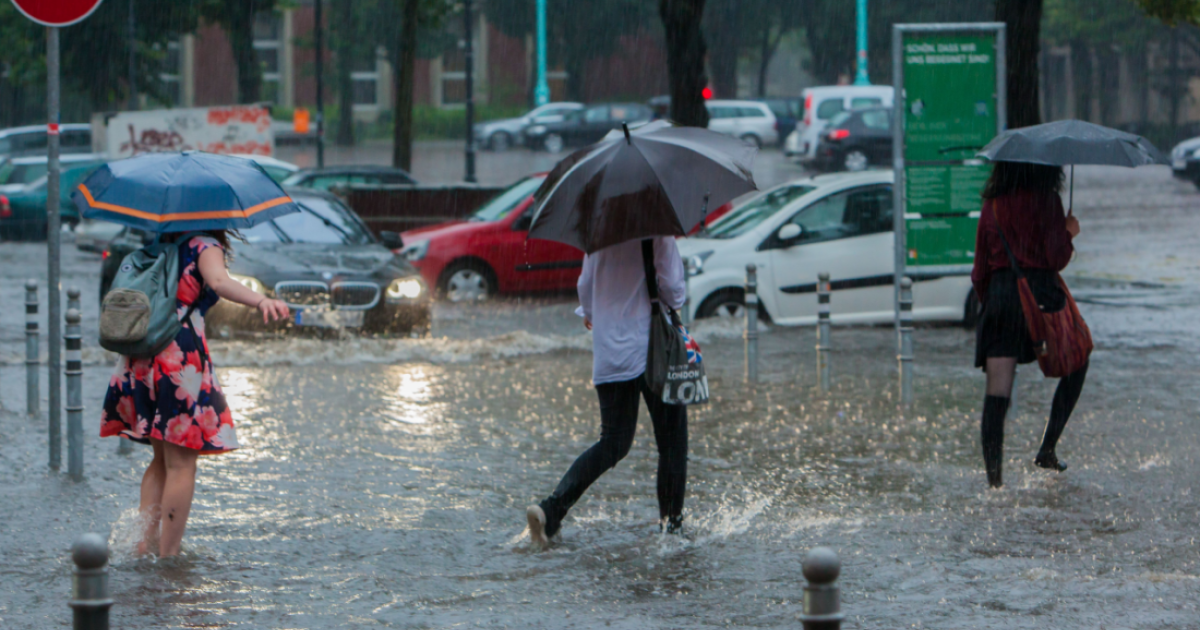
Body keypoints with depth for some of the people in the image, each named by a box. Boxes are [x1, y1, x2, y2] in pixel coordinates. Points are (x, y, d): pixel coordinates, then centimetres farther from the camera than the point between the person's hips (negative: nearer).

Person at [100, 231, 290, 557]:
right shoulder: (205, 246, -5)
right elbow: (219, 281, -28)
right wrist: (260, 301, -45)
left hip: (140, 359, 7)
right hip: (181, 357, -7)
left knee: (162, 459, 20)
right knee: (181, 463, -1)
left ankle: (145, 543, 16)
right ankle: (168, 556, -2)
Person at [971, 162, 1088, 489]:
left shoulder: (992, 204, 9)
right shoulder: (1046, 200, -6)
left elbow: (980, 267, 12)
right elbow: (1057, 259, -9)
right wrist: (1069, 233, 10)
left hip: (999, 293, 4)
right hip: (1040, 293, -4)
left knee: (998, 390, -1)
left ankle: (993, 473, -11)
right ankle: (1047, 449, 11)